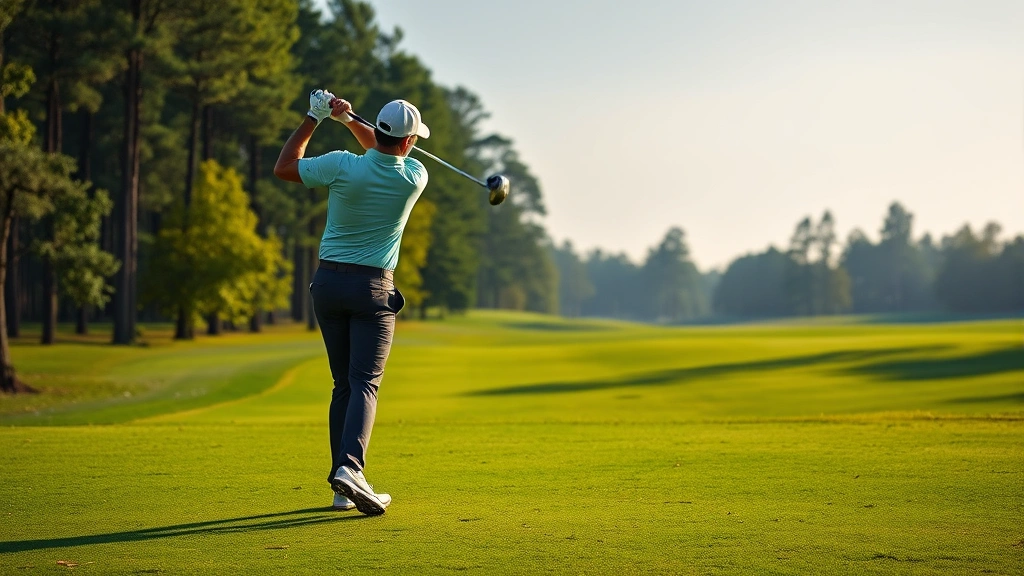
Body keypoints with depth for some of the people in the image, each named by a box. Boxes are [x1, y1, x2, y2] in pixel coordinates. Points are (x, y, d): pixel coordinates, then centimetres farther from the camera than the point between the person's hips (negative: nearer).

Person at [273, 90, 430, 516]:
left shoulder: (342, 166, -13)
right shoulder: (414, 178, -8)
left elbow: (283, 168, 4)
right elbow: (387, 155, 16)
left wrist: (314, 118, 8)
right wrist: (347, 119, 10)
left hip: (329, 281, 2)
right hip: (373, 288, -2)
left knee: (343, 383, 11)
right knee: (364, 382, -6)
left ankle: (344, 487, 8)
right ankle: (350, 467, -29)